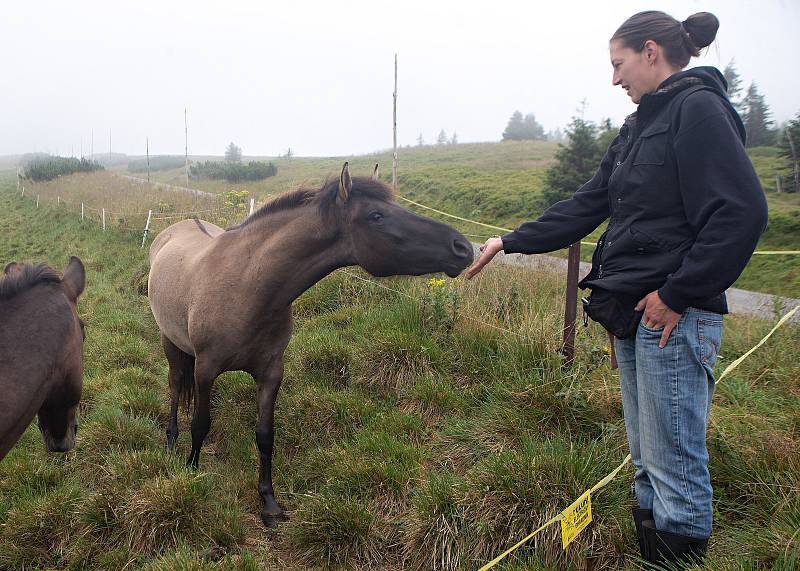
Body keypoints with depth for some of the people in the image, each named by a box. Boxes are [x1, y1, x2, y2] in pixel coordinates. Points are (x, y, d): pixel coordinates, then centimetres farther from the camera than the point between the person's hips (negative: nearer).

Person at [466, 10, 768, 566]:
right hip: (633, 313, 9)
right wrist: (509, 242, 18)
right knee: (646, 458, 17)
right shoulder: (638, 129, 19)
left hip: (674, 317, -9)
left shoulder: (700, 108, -8)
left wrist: (675, 296, -18)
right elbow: (585, 207, 20)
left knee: (675, 465, -1)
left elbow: (743, 211, -18)